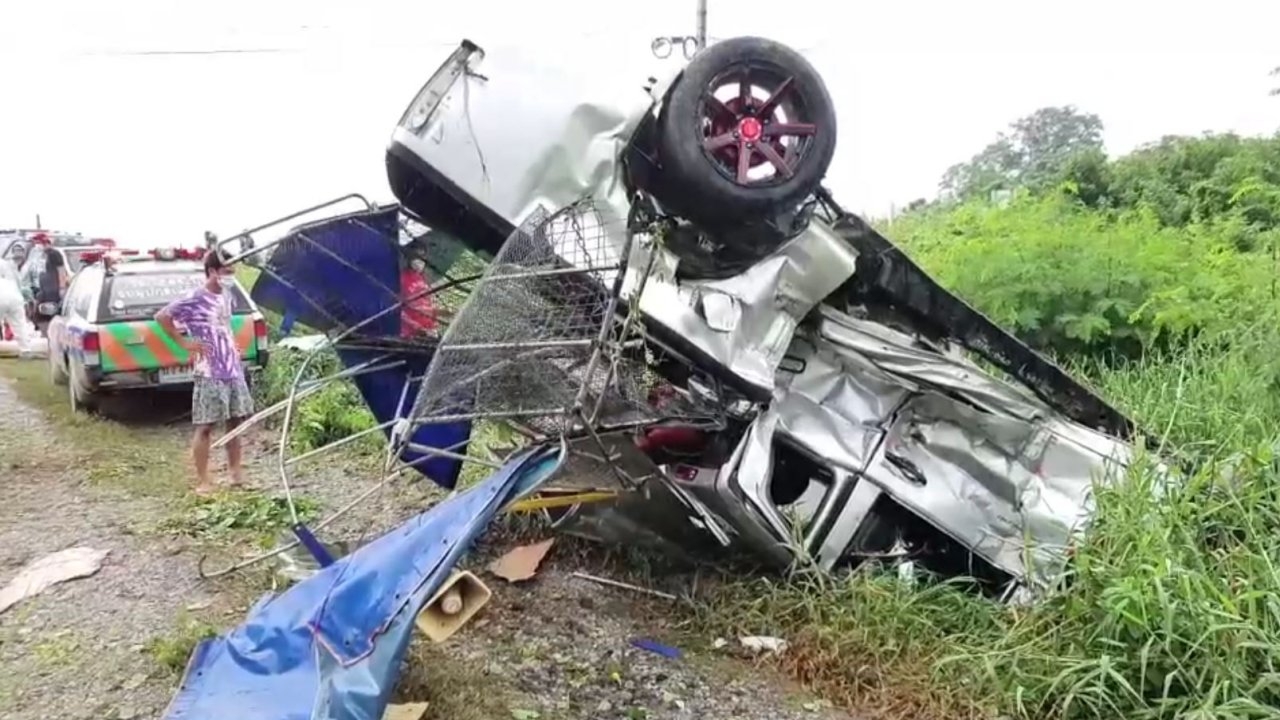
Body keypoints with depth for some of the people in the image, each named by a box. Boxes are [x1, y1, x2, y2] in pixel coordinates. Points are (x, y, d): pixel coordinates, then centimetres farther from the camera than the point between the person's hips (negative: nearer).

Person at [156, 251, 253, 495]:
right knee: (205, 427, -1)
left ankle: (235, 472, 22)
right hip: (209, 374, -7)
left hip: (234, 370, 7)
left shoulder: (226, 295, 11)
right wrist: (185, 342, -12)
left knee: (235, 421, 11)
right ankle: (203, 481, 5)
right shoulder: (194, 299, -12)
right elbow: (161, 316, -12)